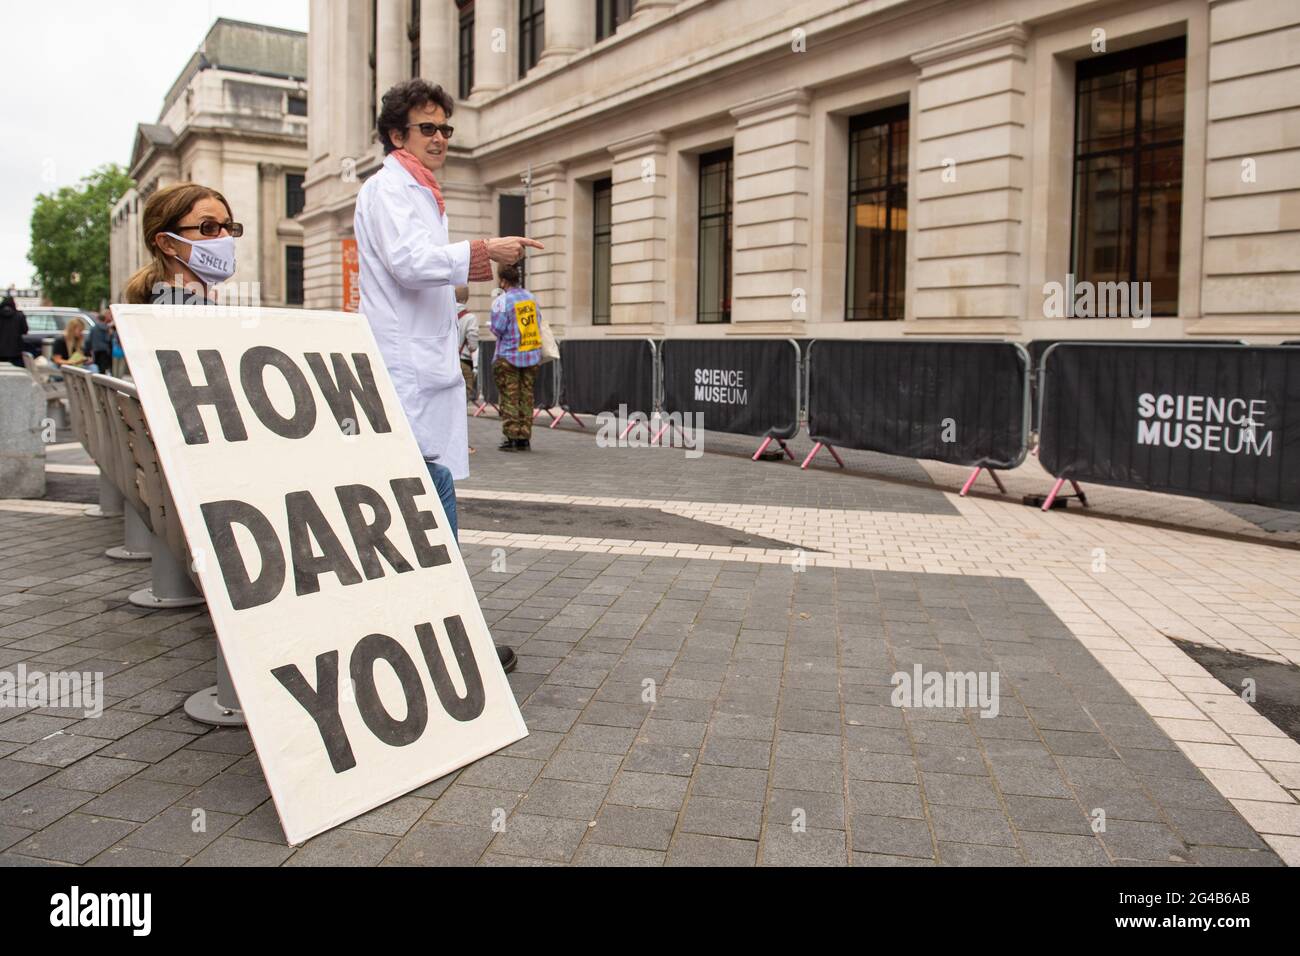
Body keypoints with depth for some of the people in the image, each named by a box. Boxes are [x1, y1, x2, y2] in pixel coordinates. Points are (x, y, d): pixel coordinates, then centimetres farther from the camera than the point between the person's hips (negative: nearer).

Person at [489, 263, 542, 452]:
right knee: (526, 396, 8)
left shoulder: (502, 301, -12)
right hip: (532, 355, 5)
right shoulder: (531, 297, 8)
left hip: (509, 356, -5)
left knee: (509, 397, 1)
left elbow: (498, 329, -12)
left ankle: (511, 438, -2)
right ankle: (524, 439, 8)